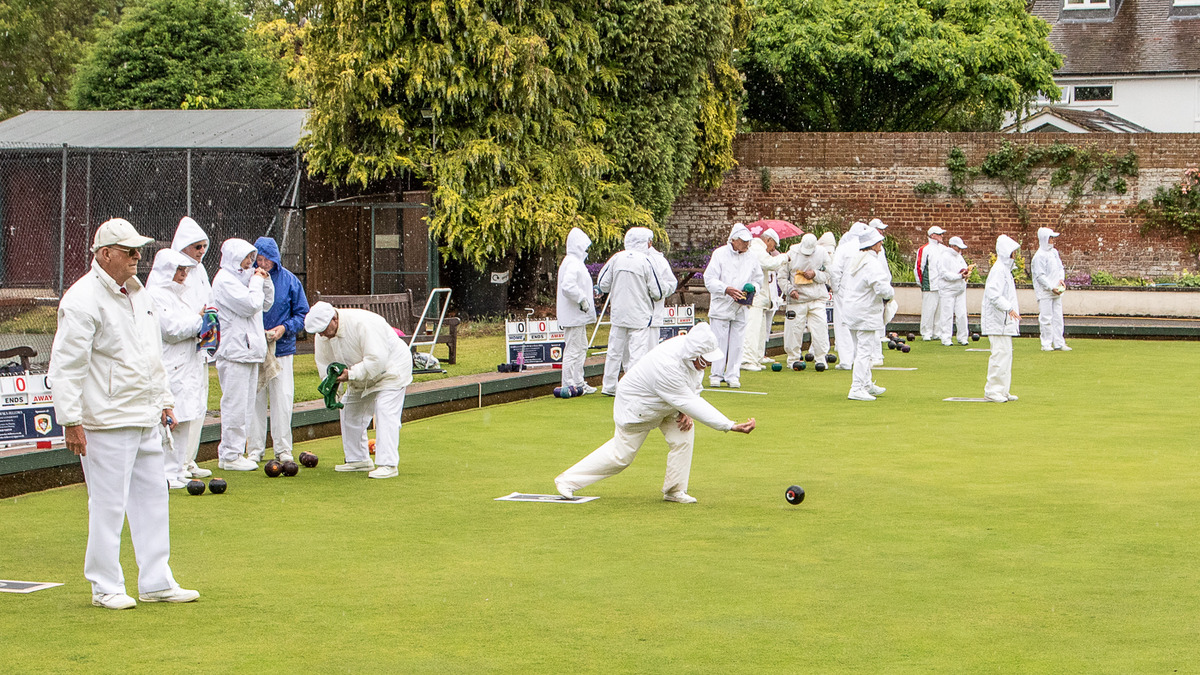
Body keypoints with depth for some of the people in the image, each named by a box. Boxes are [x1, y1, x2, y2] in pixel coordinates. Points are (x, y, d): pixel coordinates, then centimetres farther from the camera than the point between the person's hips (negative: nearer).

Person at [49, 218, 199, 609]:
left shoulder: (137, 293, 14)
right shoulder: (82, 300, -14)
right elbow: (66, 365, -15)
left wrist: (164, 400, 23)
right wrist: (71, 421, -17)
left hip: (146, 419, 9)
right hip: (107, 422, -8)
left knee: (152, 499, 11)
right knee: (108, 504, -3)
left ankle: (156, 581, 18)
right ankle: (105, 587, 8)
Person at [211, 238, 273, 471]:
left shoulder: (243, 277, 19)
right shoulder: (224, 280, -11)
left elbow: (265, 304, 23)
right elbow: (251, 304, -19)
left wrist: (265, 282, 8)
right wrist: (257, 282, -5)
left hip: (249, 350, 10)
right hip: (234, 351, -10)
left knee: (246, 405, 11)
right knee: (235, 404, -8)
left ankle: (234, 452, 16)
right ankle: (230, 456, -4)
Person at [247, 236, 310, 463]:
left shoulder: (289, 280, 1)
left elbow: (302, 314, 5)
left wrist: (285, 328, -10)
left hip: (282, 349, 0)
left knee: (282, 399, 0)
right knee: (254, 400, 2)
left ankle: (283, 449, 10)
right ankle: (255, 449, 11)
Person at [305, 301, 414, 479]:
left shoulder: (362, 323, -34)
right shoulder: (323, 335, -10)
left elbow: (377, 360, -36)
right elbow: (324, 364, 0)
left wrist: (351, 374, -36)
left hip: (391, 369, -8)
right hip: (360, 377, 9)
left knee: (385, 413, -21)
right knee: (349, 411, 8)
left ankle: (388, 464, -25)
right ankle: (359, 459, 20)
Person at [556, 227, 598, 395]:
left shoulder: (575, 262, 17)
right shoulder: (573, 263, -17)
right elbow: (567, 286, -29)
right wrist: (582, 300, -21)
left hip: (578, 316, 11)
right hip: (573, 316, -11)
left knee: (581, 348, 18)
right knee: (573, 349, -7)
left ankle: (579, 383, 25)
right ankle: (569, 385, -4)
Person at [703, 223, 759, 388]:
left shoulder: (751, 258, 8)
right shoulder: (720, 254, -2)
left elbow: (758, 280, 18)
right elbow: (709, 280, -6)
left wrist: (752, 289, -4)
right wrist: (726, 290, -20)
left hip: (741, 308, 3)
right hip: (721, 306, -3)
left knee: (737, 342, 2)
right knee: (719, 341, -2)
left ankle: (733, 375, 10)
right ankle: (716, 374, 8)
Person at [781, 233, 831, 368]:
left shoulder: (822, 253, 2)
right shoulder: (791, 254, -1)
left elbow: (829, 274, 6)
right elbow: (782, 277, 5)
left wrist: (815, 275, -12)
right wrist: (790, 289, -12)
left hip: (818, 298, 0)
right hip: (797, 299, 0)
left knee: (820, 329, -7)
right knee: (794, 329, -1)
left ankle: (820, 359, 4)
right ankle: (793, 358, 14)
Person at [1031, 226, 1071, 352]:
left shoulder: (1054, 252, 13)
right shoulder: (1039, 256, -11)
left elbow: (1060, 268, 21)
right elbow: (1040, 276, -14)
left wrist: (1061, 279, 1)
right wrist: (1051, 288, -17)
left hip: (1056, 291, 7)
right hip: (1044, 292, -7)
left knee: (1058, 317, 7)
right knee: (1046, 318, -5)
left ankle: (1059, 343, 11)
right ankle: (1046, 344, 1)